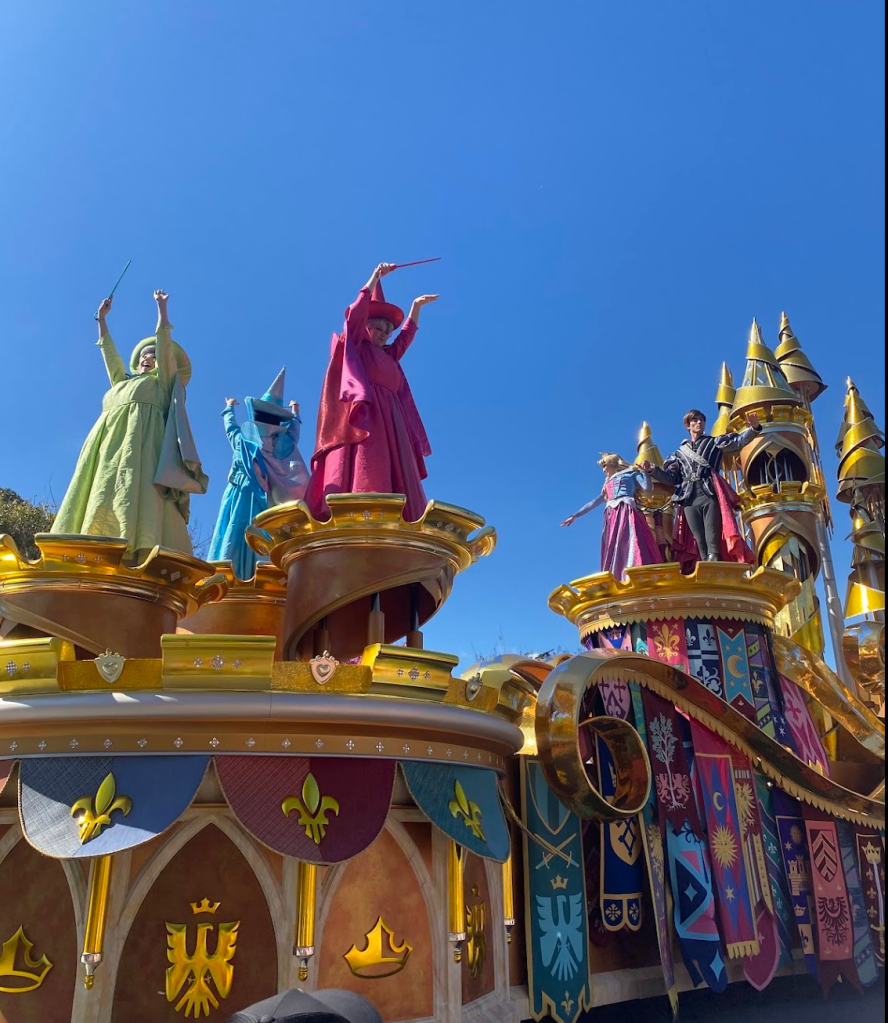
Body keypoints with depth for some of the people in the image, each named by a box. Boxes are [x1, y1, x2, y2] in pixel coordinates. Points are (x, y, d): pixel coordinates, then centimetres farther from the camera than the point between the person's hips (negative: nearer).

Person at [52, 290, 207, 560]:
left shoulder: (163, 381, 24)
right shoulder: (122, 382, 38)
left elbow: (165, 346, 16)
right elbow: (109, 353, 38)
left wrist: (161, 308, 16)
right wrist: (102, 319, 39)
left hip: (141, 436, -6)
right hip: (109, 439, 6)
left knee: (137, 495, -26)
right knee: (102, 500, -14)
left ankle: (137, 564, -42)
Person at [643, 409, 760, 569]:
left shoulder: (714, 442, 17)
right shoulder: (680, 453, 22)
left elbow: (738, 441, 2)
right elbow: (671, 478, 15)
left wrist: (753, 428, -17)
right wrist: (653, 470, 0)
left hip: (710, 495, -3)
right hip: (689, 499, 3)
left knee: (712, 543, -11)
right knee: (700, 543, 0)